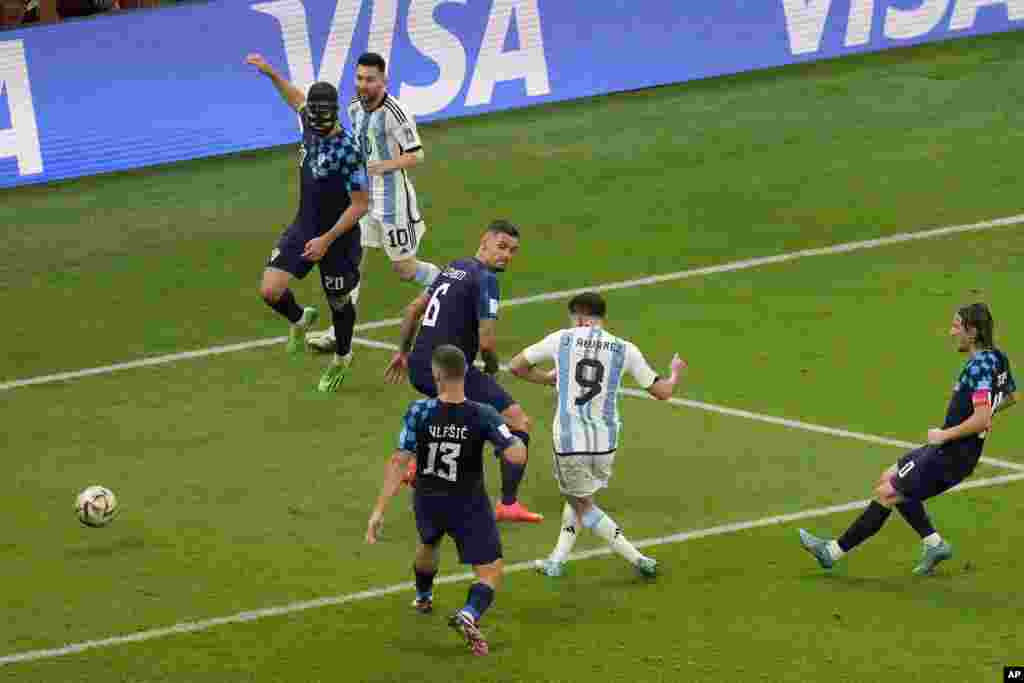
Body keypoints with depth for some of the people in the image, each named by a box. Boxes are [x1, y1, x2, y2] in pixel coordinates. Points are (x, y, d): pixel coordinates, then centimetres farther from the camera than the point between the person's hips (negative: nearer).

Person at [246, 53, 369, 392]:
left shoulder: (348, 151, -26)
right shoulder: (311, 127, -7)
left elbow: (360, 204, -21)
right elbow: (297, 100, 19)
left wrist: (327, 239, -23)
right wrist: (271, 73, 14)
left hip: (338, 236, -5)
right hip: (304, 228, 5)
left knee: (339, 302, 14)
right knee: (270, 290, -6)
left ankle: (342, 357, 41)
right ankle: (300, 319, 27)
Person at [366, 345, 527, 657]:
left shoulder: (420, 411, -17)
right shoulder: (483, 416, -21)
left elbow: (398, 461, -20)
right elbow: (518, 456, -25)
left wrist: (379, 511, -18)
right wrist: (515, 437, -1)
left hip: (427, 502, 3)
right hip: (468, 506, -3)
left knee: (428, 544, 36)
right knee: (491, 571, 2)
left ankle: (423, 597, 61)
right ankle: (469, 615, -27)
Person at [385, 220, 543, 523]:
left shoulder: (455, 268, 14)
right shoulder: (485, 279, -12)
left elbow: (414, 309, 24)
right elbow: (487, 341, -18)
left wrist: (403, 351, 34)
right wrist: (492, 369, 2)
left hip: (418, 368, 9)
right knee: (518, 421, -3)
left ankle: (422, 468, 33)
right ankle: (508, 504, -7)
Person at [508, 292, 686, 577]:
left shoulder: (562, 339, -2)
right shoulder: (625, 349, 1)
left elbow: (516, 366, 8)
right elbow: (662, 392, 8)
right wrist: (675, 373, 31)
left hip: (569, 443, -3)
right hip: (606, 443, 3)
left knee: (582, 506, 16)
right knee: (578, 498, 27)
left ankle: (638, 559, 10)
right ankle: (557, 561, 23)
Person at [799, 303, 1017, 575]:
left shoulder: (979, 366, -22)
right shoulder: (998, 359, 7)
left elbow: (981, 419, -31)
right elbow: (1010, 397, 25)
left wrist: (945, 434, -18)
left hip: (948, 456, -10)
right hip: (950, 454, 10)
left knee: (886, 493, -2)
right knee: (889, 479, 20)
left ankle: (834, 551, 6)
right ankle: (934, 543, 18)